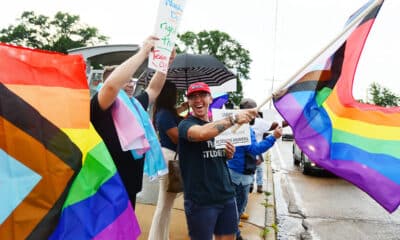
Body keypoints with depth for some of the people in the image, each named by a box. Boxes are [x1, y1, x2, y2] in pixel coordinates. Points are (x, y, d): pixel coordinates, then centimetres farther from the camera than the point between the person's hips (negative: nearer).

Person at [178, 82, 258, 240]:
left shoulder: (219, 126, 13)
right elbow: (202, 133, -32)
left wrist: (229, 154, 2)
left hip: (226, 196, 6)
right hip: (200, 200, -6)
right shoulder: (186, 124, -8)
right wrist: (233, 118, -31)